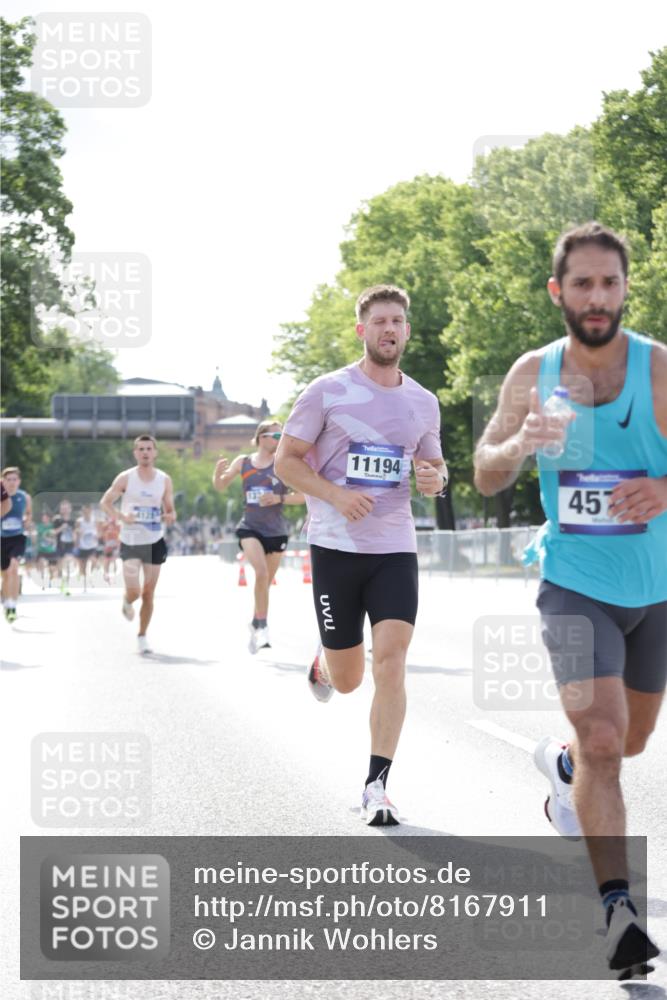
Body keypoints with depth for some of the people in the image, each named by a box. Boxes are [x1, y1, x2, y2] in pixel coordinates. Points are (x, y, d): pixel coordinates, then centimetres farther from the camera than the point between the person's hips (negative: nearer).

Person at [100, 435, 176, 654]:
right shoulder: (125, 478, -6)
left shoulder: (164, 480, 1)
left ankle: (142, 636, 19)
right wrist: (121, 517, -17)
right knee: (134, 591, -11)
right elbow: (105, 502, 1)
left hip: (154, 542, 2)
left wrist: (170, 517, -15)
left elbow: (170, 510, 10)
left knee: (148, 593, 5)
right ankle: (127, 602, 26)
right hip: (130, 542, -2)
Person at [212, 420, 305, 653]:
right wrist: (219, 471, -10)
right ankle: (262, 626, -17)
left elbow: (303, 496, -5)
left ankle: (256, 625, 31)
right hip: (250, 528, -1)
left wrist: (279, 498, -19)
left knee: (266, 581, 10)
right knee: (261, 572, -24)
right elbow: (220, 485, 11)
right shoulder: (243, 462, 1)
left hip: (276, 531, 1)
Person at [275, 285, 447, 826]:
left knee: (391, 661, -14)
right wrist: (336, 496, -17)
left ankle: (377, 785, -9)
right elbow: (286, 460, -2)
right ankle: (322, 662, 44)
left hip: (396, 548, 2)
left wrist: (435, 478, -4)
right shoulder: (328, 391, -4)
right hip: (336, 546, -2)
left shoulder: (424, 402, 9)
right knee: (347, 678, 5)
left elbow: (433, 467, 21)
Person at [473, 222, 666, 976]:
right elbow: (485, 476, 3)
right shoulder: (531, 375, -4)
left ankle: (563, 764, 52)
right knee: (602, 736, -16)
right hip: (575, 582, -1)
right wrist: (520, 443, -19)